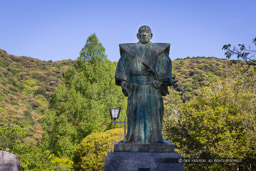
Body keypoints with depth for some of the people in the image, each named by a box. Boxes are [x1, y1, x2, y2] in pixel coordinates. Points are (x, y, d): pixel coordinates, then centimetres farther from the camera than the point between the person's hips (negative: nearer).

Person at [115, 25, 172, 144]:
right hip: (136, 87, 1)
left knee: (153, 110, -3)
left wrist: (161, 79, -16)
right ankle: (134, 136, 3)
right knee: (134, 110, -1)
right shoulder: (130, 49, 13)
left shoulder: (159, 50, 9)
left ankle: (153, 137, 1)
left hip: (153, 86, -1)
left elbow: (166, 63, -2)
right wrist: (122, 80, -7)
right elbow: (122, 63, 6)